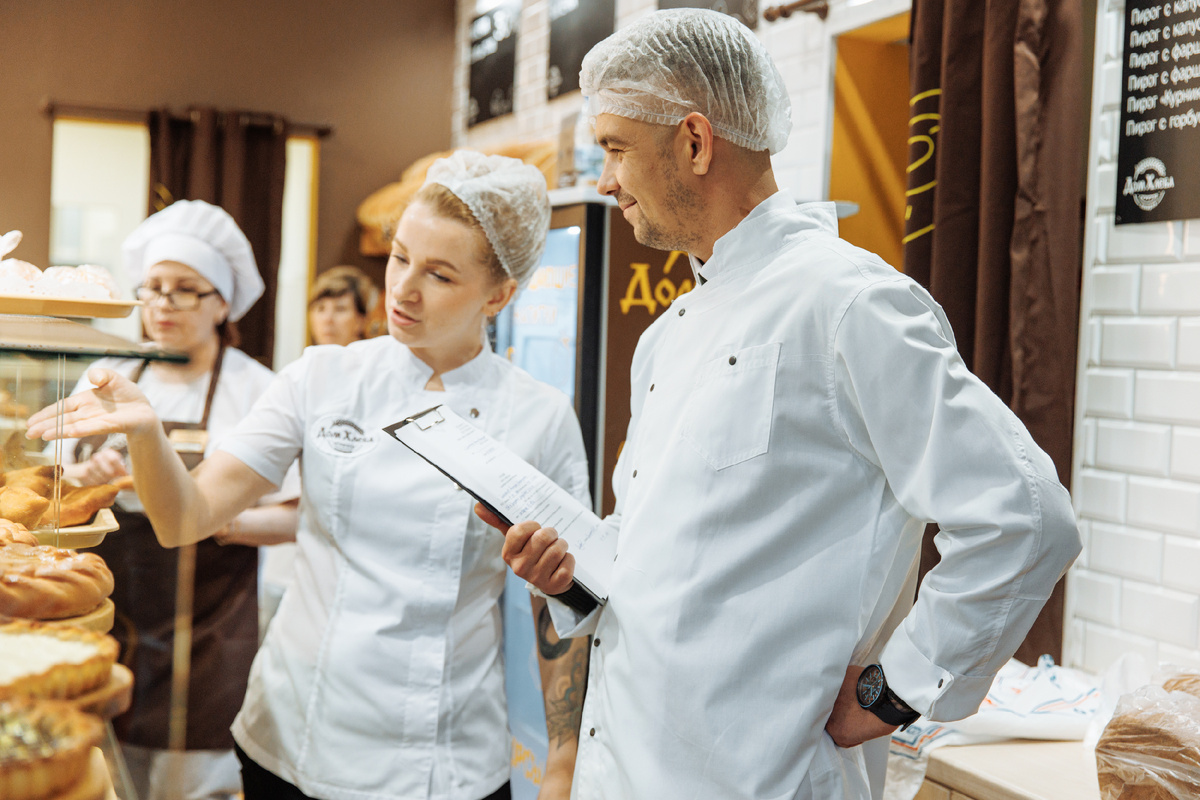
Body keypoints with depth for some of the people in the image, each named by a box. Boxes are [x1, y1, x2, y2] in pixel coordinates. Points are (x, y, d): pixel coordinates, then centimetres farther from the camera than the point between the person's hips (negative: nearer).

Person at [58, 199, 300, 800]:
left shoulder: (256, 390, -3)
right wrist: (87, 476, -5)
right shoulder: (106, 378, 9)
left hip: (205, 633, -3)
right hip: (105, 615, 4)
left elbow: (294, 518, -5)